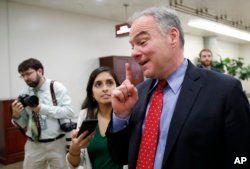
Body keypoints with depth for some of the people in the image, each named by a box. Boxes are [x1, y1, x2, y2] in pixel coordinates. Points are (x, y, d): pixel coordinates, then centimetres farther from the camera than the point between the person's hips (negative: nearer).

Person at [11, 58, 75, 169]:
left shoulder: (57, 87, -7)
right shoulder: (24, 93, 3)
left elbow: (69, 112, -18)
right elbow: (23, 124, 8)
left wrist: (42, 108, -22)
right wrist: (16, 115, -14)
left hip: (56, 144, -3)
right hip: (33, 145, 3)